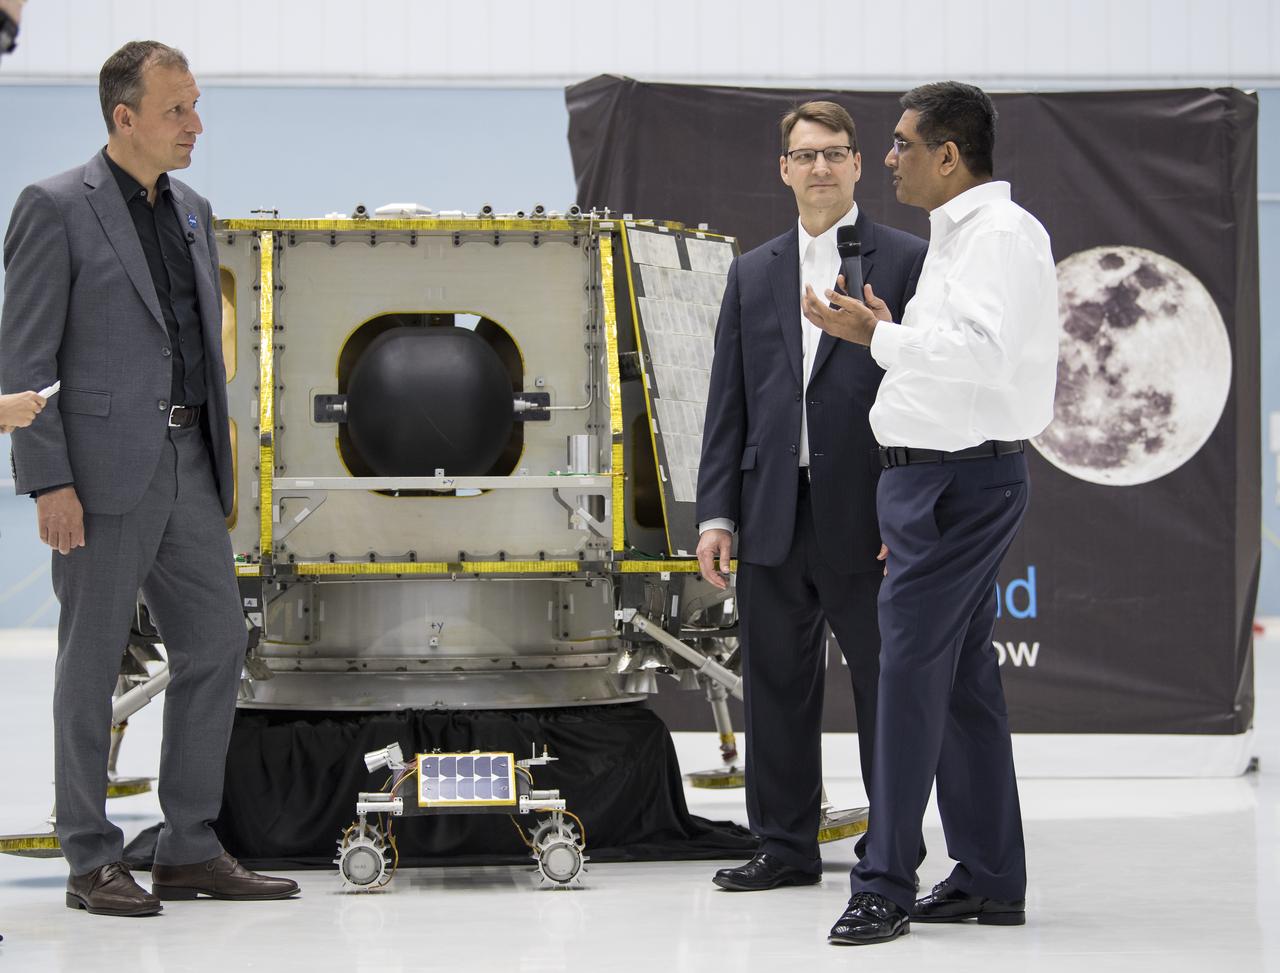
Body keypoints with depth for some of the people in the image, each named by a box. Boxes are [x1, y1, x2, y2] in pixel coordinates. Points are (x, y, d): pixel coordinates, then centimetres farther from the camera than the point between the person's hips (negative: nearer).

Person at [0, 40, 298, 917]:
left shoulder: (193, 213, 14)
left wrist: (221, 464, 16)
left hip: (188, 468, 7)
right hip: (103, 473, -7)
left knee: (217, 647, 7)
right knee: (92, 663, 1)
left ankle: (190, 851, 15)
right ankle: (92, 862, 8)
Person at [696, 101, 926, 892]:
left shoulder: (906, 261, 0)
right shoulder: (754, 274, 14)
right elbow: (728, 402, 12)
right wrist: (717, 514, 4)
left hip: (864, 519, -4)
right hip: (773, 518, 4)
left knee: (884, 684, 2)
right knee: (778, 686, 9)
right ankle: (786, 847, 18)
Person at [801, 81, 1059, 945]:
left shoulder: (1000, 233, -14)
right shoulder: (958, 234, 18)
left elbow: (983, 350, -27)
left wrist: (880, 336, -23)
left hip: (962, 480, -10)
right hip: (935, 476, 10)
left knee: (911, 675, -11)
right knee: (964, 679, 12)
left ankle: (885, 886, -10)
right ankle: (991, 880, 17)